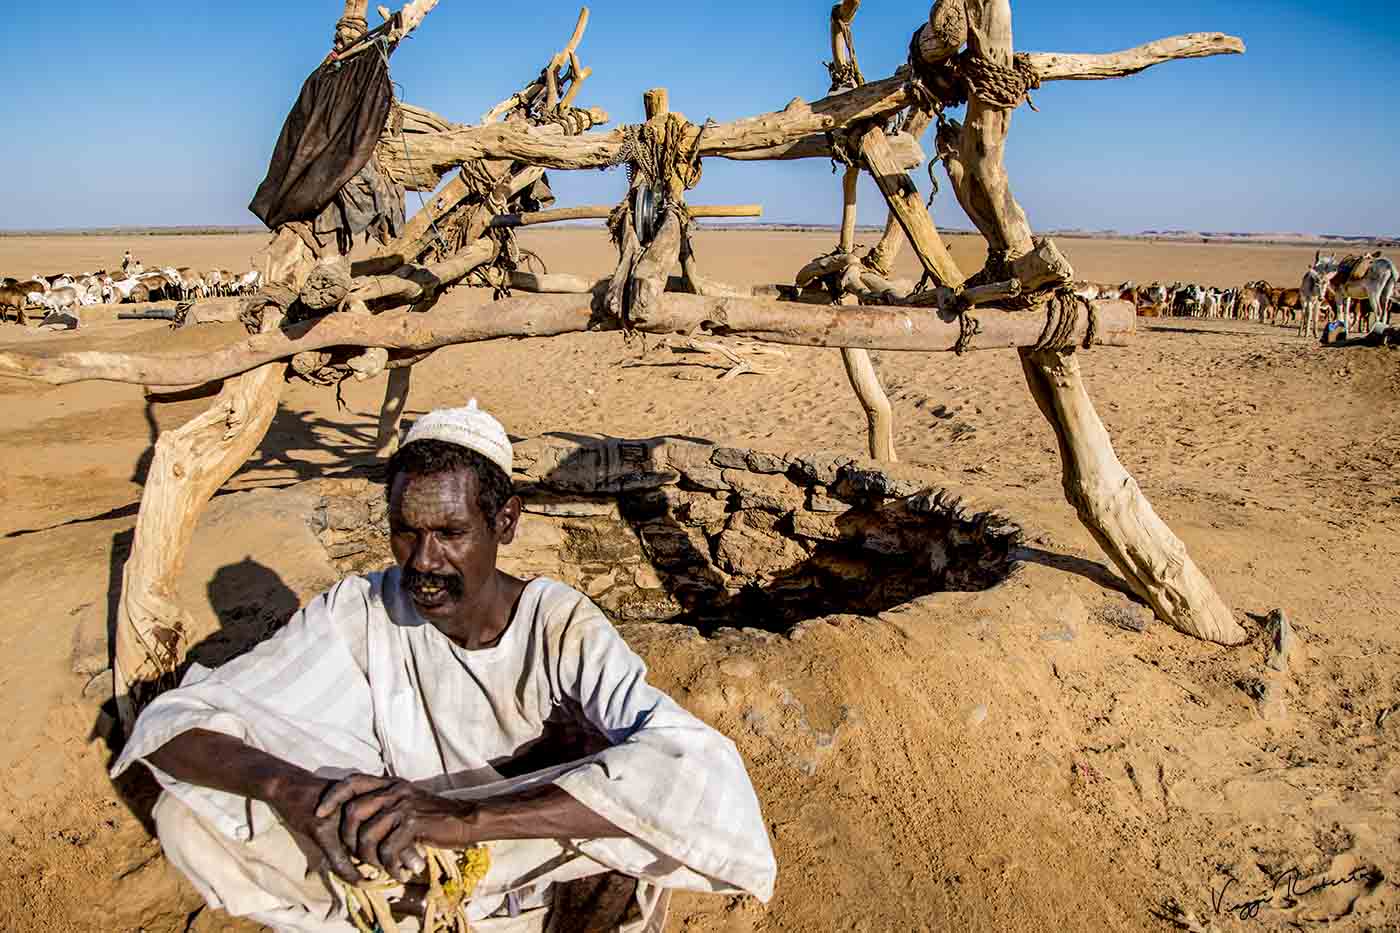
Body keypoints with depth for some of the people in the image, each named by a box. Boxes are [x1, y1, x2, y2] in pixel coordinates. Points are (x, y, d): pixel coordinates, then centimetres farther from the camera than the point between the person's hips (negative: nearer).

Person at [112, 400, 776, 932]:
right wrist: (287, 785, -39)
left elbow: (698, 767, -39)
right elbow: (174, 720, -16)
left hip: (531, 874, -2)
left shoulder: (561, 627, -23)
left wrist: (465, 816, -48)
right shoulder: (358, 613, -15)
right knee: (186, 816, -18)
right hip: (392, 868, 3)